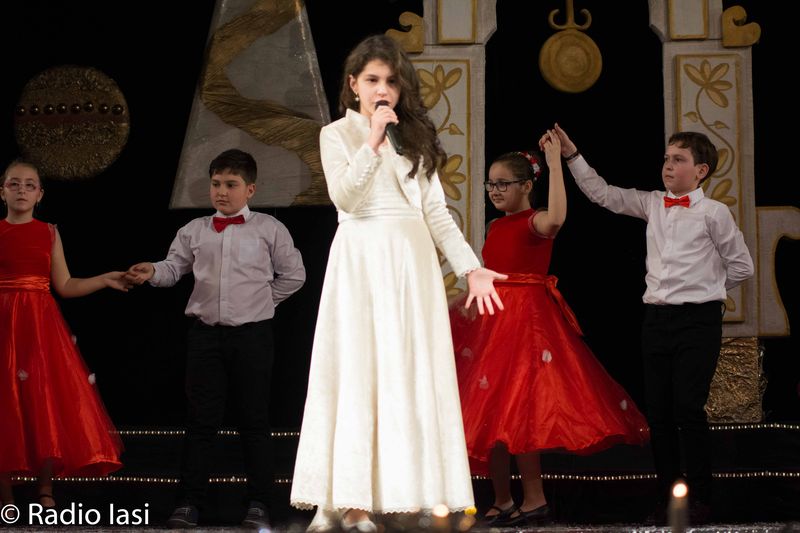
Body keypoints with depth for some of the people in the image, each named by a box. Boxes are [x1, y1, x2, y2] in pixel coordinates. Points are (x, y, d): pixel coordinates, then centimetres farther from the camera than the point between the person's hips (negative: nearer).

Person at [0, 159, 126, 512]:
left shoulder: (49, 233, 9)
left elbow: (65, 286, 7)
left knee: (47, 405, -4)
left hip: (41, 327, 2)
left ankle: (45, 493, 4)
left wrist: (105, 280, -1)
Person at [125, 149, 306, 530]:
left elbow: (293, 274, 8)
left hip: (253, 334, -2)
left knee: (254, 420, 4)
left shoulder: (269, 229, 2)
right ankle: (189, 502, 9)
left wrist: (262, 300, 4)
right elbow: (174, 268, 1)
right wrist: (153, 273, -19)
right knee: (201, 420, 4)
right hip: (205, 333, 2)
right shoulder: (194, 231, 7)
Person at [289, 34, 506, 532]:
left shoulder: (414, 137, 13)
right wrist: (372, 142, -15)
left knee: (407, 373, 0)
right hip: (360, 261, -4)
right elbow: (345, 198, -12)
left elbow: (436, 210, 9)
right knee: (355, 372, -6)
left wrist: (471, 266, 0)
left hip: (412, 261, 4)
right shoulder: (337, 134, 3)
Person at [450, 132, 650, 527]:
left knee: (515, 413, -12)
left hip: (526, 318, -8)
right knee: (486, 414, 8)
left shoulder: (535, 222, -8)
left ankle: (534, 500, -3)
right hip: (492, 319, 8)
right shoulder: (496, 227, 15)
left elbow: (556, 218, -33)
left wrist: (554, 161, -29)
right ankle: (502, 502, 16)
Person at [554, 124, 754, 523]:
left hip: (698, 321, -5)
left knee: (688, 408, -8)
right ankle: (667, 497, 15)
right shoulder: (652, 205, 9)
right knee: (658, 411, 6)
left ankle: (699, 500, 2)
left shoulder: (714, 212, -4)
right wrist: (571, 154, 4)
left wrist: (706, 291, 8)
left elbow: (741, 266, 2)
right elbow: (603, 194, 10)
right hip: (656, 319, 5)